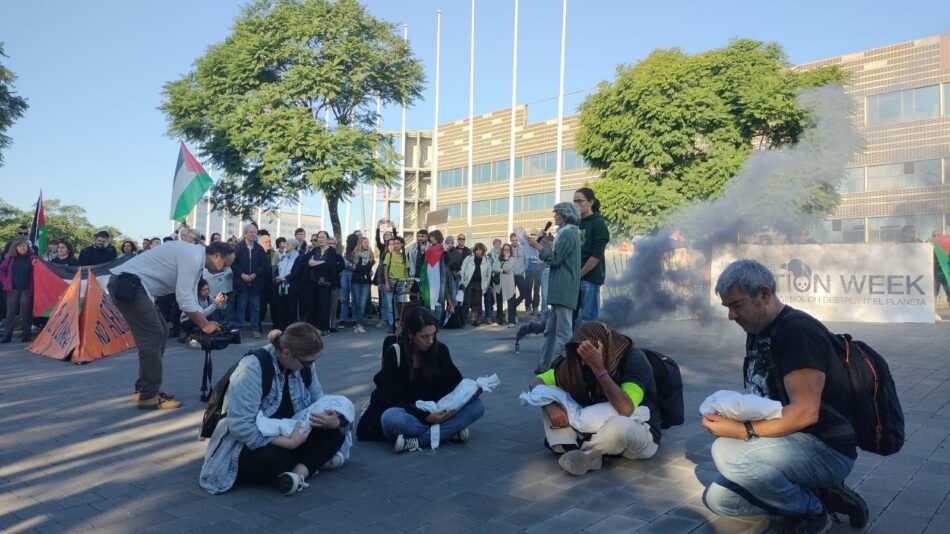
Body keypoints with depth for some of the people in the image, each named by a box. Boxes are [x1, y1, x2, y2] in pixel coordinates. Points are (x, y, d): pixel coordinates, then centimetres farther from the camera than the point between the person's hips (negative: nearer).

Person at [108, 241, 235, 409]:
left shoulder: (195, 261, 16)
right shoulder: (193, 256, -16)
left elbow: (191, 300, 21)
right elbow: (183, 297, -19)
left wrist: (206, 324, 13)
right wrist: (204, 325, -10)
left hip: (129, 285, 11)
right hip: (127, 284, -11)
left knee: (160, 332, 12)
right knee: (153, 336, -9)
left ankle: (143, 390, 19)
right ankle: (148, 397, -1)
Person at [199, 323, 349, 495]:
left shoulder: (303, 366, -5)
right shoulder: (253, 368, -26)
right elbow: (241, 426, -30)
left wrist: (335, 421, -22)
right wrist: (289, 443, -32)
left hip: (286, 438, 7)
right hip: (247, 447, -7)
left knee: (335, 431, -14)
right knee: (275, 458, -39)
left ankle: (298, 473, -29)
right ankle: (313, 462, -12)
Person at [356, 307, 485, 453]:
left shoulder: (440, 350, -3)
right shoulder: (394, 353, -13)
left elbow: (454, 382, 5)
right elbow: (392, 397, -15)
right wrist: (425, 417, -27)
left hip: (434, 411, 4)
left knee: (477, 406, -20)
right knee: (391, 417, -39)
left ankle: (416, 441, -29)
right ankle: (450, 432, -23)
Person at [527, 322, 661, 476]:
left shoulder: (633, 358, -21)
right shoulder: (579, 362, -6)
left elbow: (625, 409, -36)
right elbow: (536, 383, -4)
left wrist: (599, 368, -37)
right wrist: (550, 405, -24)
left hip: (641, 433, -5)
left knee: (620, 425, -43)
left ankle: (586, 453, -15)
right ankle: (570, 450, -24)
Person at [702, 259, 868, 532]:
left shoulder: (797, 330, -20)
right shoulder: (756, 333, 9)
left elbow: (805, 412, -27)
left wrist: (742, 431, -28)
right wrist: (730, 414, -3)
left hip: (827, 450, -9)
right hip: (793, 445, 9)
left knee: (727, 451, -31)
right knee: (717, 498, 4)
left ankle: (812, 509, -6)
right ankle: (816, 494, 7)